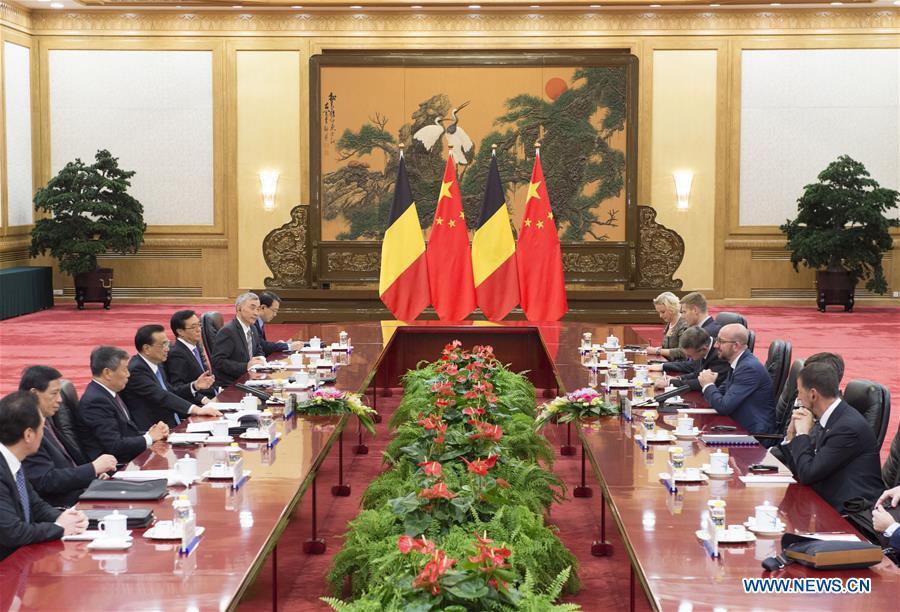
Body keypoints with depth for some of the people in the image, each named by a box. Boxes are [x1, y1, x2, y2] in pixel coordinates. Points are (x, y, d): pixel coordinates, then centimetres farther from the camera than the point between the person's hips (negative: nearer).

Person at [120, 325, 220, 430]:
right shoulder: (135, 370, -15)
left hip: (175, 426, 9)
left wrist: (194, 386, 7)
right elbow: (161, 397, -25)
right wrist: (196, 409, -33)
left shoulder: (157, 365, 13)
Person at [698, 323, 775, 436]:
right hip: (739, 426, 8)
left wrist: (708, 385, -5)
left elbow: (724, 407, -21)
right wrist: (709, 385, -4)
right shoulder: (738, 363, 8)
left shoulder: (749, 368, -20)